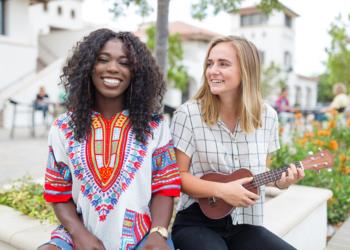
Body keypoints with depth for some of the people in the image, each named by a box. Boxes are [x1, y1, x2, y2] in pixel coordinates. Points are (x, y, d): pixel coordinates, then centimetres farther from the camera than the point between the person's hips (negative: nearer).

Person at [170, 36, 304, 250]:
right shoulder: (188, 114, -12)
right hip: (197, 222, -3)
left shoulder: (267, 116, 0)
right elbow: (177, 175, -9)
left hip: (244, 224, 4)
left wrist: (280, 180, -7)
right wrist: (221, 190, -21)